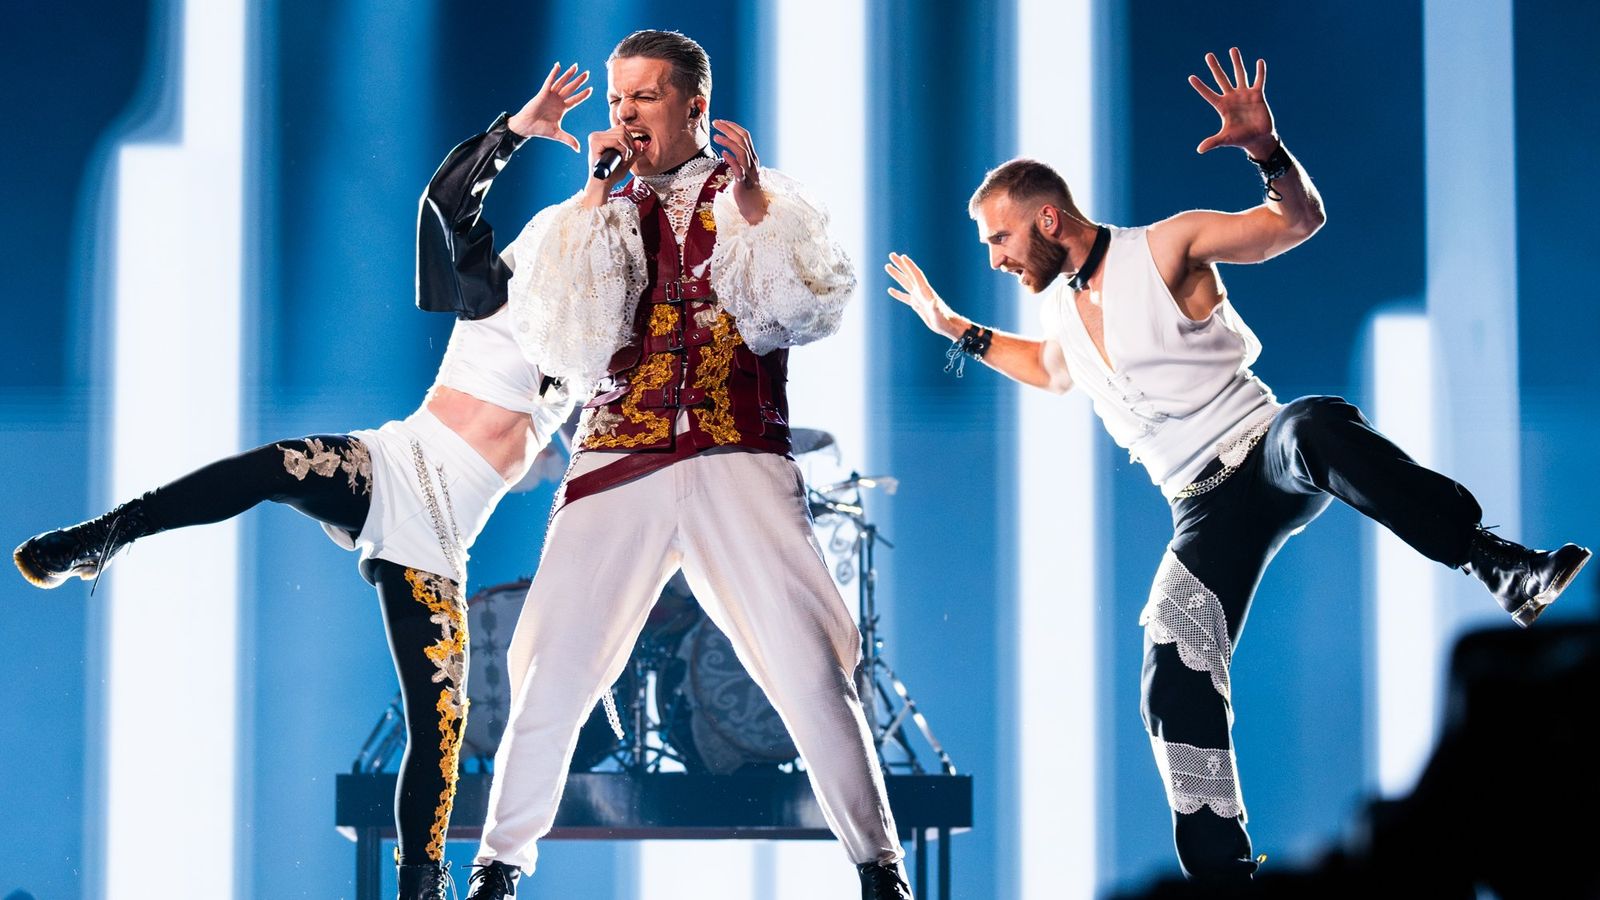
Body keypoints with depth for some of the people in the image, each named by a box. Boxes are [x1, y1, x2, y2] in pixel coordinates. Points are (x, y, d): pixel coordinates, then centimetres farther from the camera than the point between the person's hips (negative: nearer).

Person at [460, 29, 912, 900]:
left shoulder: (763, 201, 13)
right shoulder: (590, 216, 17)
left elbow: (811, 309, -2)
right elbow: (559, 335, 1)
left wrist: (752, 201, -11)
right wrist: (597, 197, 0)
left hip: (740, 462, -1)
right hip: (617, 465, 1)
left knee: (812, 671, -11)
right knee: (552, 672, -8)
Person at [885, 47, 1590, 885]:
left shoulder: (1164, 247, -5)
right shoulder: (1062, 311, 15)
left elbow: (1300, 219, -7)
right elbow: (1053, 372, 39)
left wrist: (1266, 149, -26)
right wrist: (958, 329, 33)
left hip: (1265, 449, -6)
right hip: (1206, 509, 6)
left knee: (1317, 427, -43)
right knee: (1174, 685, -10)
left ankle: (1502, 566, -49)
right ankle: (1219, 868, -3)